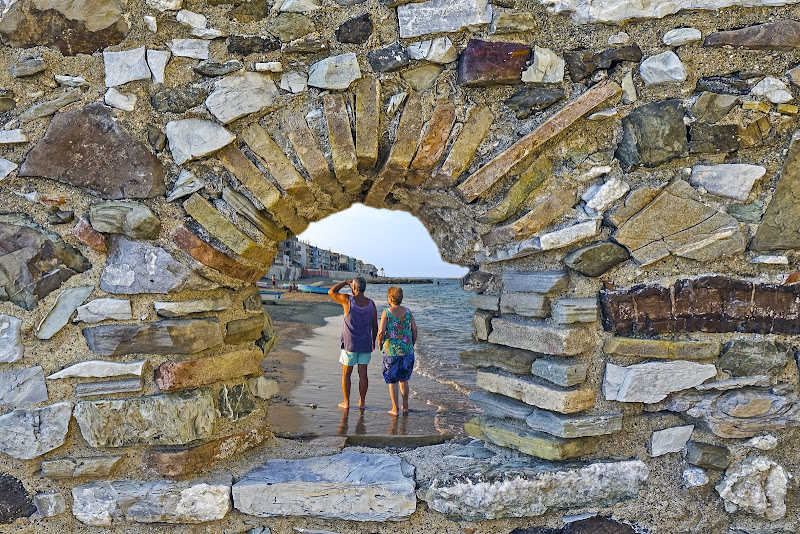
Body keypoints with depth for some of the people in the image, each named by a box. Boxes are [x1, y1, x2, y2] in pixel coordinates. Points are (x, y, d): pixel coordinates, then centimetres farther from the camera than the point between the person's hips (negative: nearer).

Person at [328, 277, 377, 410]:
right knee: (363, 373, 9)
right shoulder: (371, 304, -3)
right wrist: (373, 341, 19)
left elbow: (331, 292, 3)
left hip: (349, 344, -3)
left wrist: (345, 282, 10)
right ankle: (362, 402, 15)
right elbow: (375, 326, 5)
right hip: (365, 344, 3)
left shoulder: (347, 300, -13)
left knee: (346, 373, 9)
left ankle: (346, 402, 14)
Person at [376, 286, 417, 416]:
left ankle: (395, 409, 12)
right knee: (404, 379, 18)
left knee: (392, 381, 8)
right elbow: (414, 330, 2)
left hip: (391, 351, -4)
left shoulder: (386, 313, -9)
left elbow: (381, 332, -13)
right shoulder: (407, 312, 1)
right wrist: (411, 345, 15)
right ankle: (405, 407, 22)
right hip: (407, 350, 4)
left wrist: (379, 344, 4)